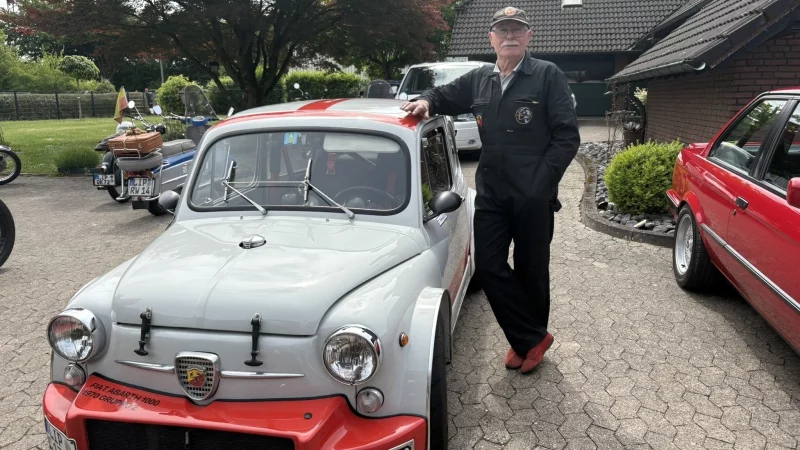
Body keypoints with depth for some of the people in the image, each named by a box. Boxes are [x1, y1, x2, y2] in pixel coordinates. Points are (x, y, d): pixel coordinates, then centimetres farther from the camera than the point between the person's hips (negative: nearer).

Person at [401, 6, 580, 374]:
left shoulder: (548, 75, -2)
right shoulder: (478, 80, 11)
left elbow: (567, 136, -6)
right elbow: (446, 95, 27)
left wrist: (542, 184, -13)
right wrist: (427, 100, 3)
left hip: (533, 195, -4)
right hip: (490, 193, 4)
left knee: (531, 270, 8)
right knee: (488, 266, 0)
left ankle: (531, 338, 29)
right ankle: (530, 338, 14)